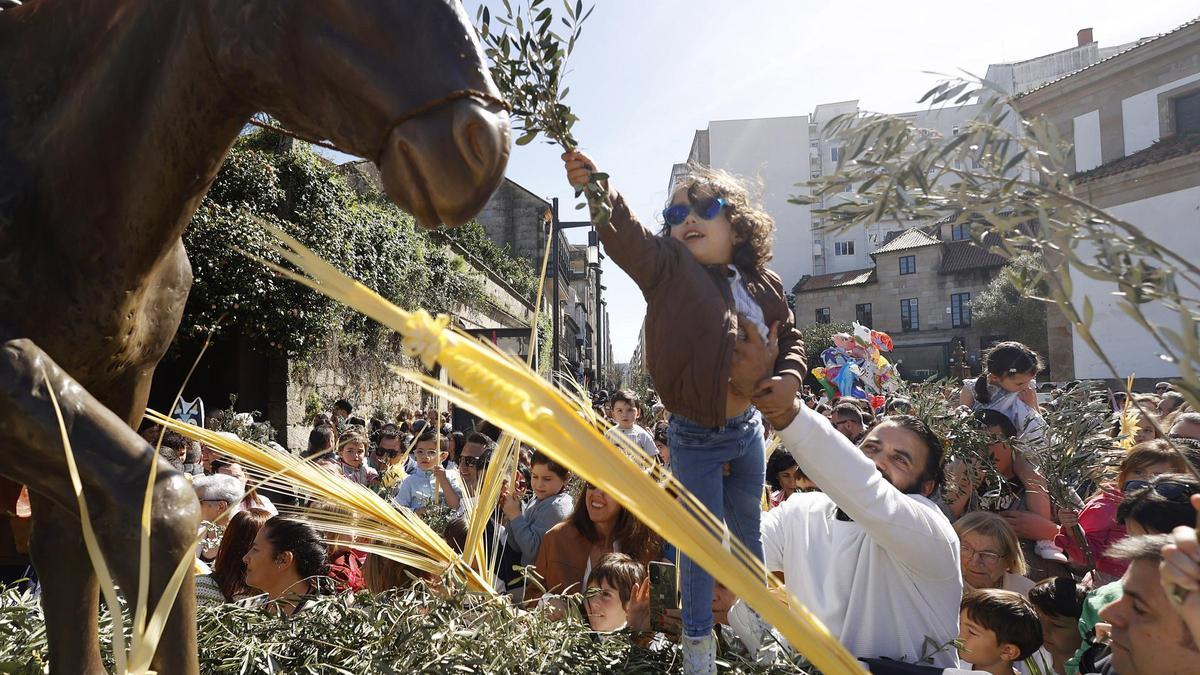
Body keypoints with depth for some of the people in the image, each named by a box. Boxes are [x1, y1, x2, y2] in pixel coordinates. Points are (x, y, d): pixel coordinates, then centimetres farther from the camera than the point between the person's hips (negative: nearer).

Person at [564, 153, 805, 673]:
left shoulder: (764, 284, -3)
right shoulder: (666, 267, -15)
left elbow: (790, 337, 12)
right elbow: (626, 235, -35)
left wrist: (790, 377, -8)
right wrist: (597, 190, -53)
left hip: (748, 430, 4)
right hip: (695, 438, -4)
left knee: (747, 536, 21)